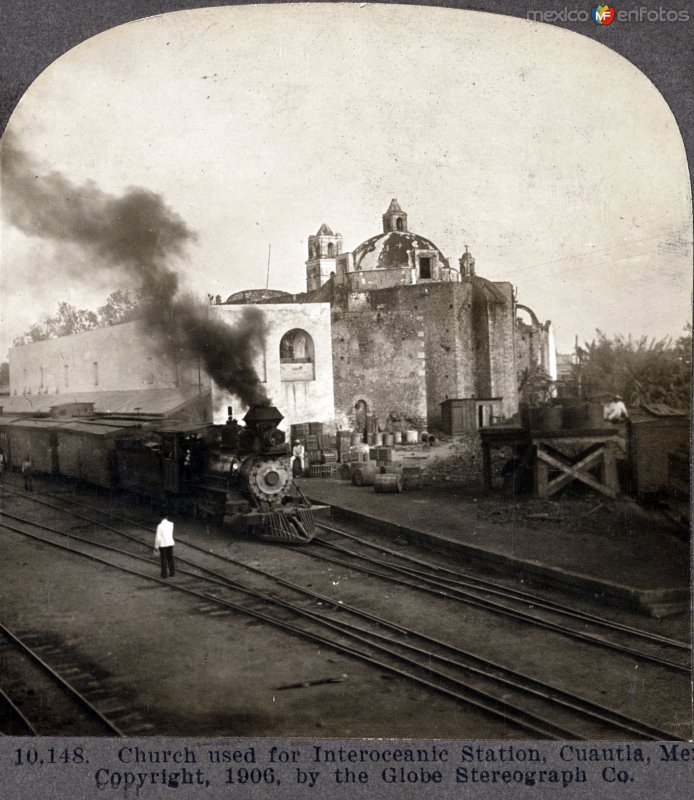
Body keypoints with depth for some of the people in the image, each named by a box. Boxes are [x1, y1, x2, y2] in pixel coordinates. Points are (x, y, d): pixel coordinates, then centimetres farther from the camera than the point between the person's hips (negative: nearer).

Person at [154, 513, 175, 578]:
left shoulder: (159, 526, -16)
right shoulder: (171, 524, -3)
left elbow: (158, 537, -16)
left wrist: (156, 547, -5)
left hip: (162, 544, -4)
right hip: (170, 543, 4)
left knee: (163, 560, 6)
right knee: (170, 558, 16)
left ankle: (165, 574, 10)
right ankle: (172, 572, 20)